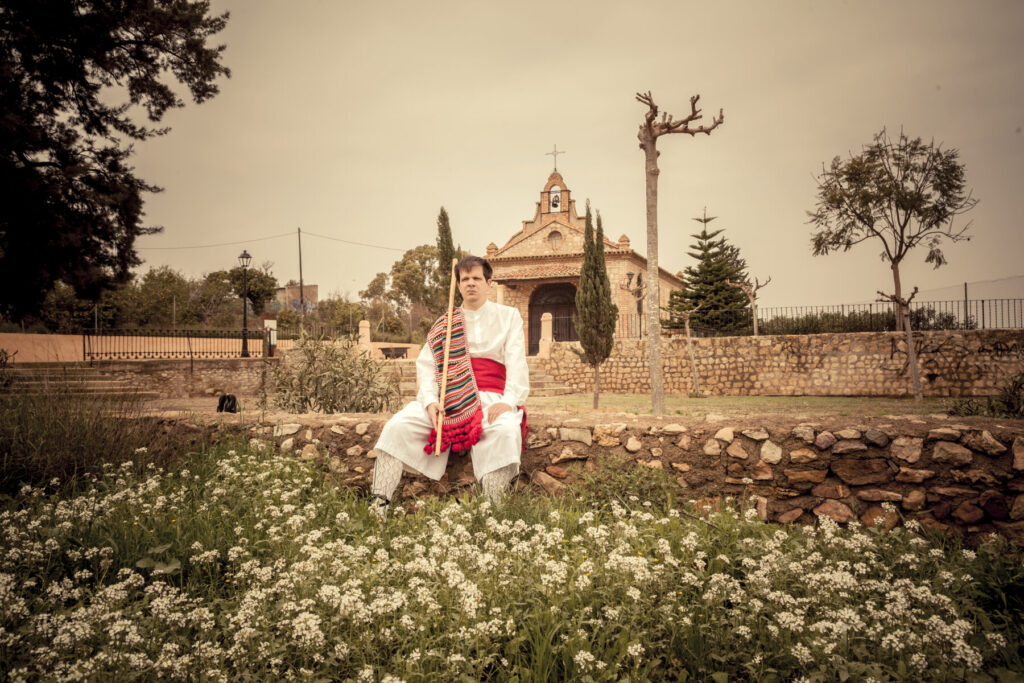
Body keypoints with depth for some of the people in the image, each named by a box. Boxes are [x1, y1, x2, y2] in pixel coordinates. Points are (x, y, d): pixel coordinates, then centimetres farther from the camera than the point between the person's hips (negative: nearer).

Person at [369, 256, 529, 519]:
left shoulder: (508, 316, 14)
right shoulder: (444, 324, 20)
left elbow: (517, 361, 2)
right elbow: (425, 364, 9)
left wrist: (509, 401, -17)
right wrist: (430, 400, -11)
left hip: (490, 397, -2)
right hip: (446, 396, 3)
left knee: (505, 430, -36)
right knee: (398, 425, -20)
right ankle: (378, 504, -21)